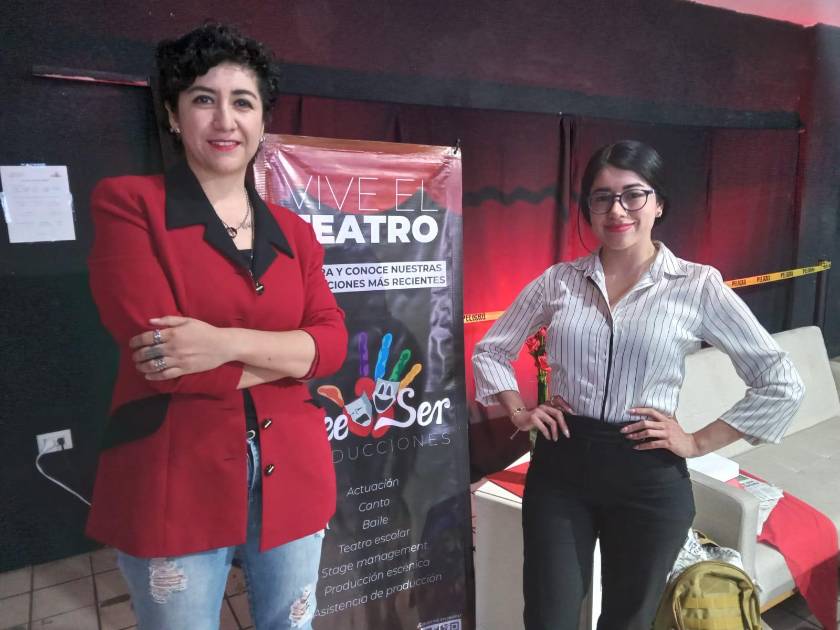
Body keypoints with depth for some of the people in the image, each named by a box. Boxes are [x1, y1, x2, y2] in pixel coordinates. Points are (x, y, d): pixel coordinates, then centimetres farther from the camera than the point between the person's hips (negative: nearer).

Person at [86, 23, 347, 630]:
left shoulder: (293, 231, 8)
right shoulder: (128, 202, -4)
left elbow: (332, 342, -3)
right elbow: (154, 349, -16)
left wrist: (228, 343, -19)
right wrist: (286, 356, -10)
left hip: (290, 476, 4)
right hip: (173, 480, -4)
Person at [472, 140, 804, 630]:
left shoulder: (698, 286, -6)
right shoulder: (558, 280, 0)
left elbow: (783, 384, -3)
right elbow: (490, 350, 11)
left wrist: (699, 443, -6)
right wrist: (519, 412, 0)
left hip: (649, 478, -1)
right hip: (560, 467, 1)